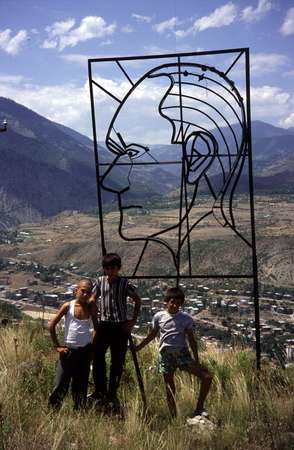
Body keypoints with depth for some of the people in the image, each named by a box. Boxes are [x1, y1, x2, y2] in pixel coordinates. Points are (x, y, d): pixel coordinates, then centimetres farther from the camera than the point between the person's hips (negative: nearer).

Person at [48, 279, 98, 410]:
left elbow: (96, 327, 15)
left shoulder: (91, 308, 2)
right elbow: (51, 325, -3)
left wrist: (94, 344, 5)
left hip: (85, 351, 3)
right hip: (68, 350, -2)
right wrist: (57, 346, -4)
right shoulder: (68, 306, -5)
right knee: (60, 384, -2)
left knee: (81, 385, 11)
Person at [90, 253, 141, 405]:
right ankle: (100, 390, 7)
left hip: (121, 326, -2)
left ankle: (112, 393, 17)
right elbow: (93, 299, 15)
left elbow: (137, 300, 7)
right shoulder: (100, 281, 4)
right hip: (103, 324, 2)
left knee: (118, 361, 5)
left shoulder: (125, 283, -4)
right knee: (97, 356, -5)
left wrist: (133, 320, 1)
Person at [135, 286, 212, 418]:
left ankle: (199, 409, 1)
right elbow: (152, 335, 17)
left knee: (207, 377, -11)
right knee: (169, 387, 2)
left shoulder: (186, 318, 4)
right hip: (166, 354, 0)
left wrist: (197, 360, 0)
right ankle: (173, 416, 12)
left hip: (182, 352, 0)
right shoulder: (159, 316, 6)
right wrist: (138, 347, 15)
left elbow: (192, 340, 6)